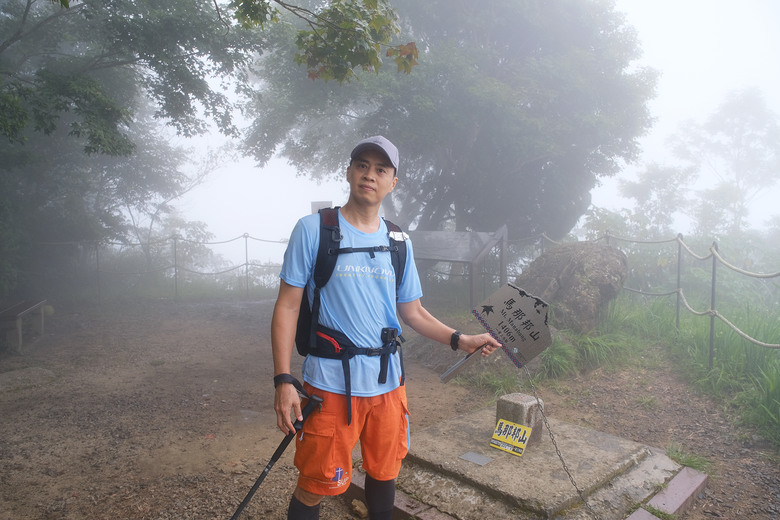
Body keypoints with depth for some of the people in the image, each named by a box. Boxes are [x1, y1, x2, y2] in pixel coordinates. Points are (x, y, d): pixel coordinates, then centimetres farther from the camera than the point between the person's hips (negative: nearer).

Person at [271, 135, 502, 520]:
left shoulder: (398, 243, 8)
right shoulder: (313, 229, -6)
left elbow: (412, 312, 13)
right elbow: (287, 306, -7)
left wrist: (460, 340, 2)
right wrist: (283, 380, -13)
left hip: (388, 383, 5)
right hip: (331, 384, -4)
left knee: (384, 475, 18)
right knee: (314, 488, 4)